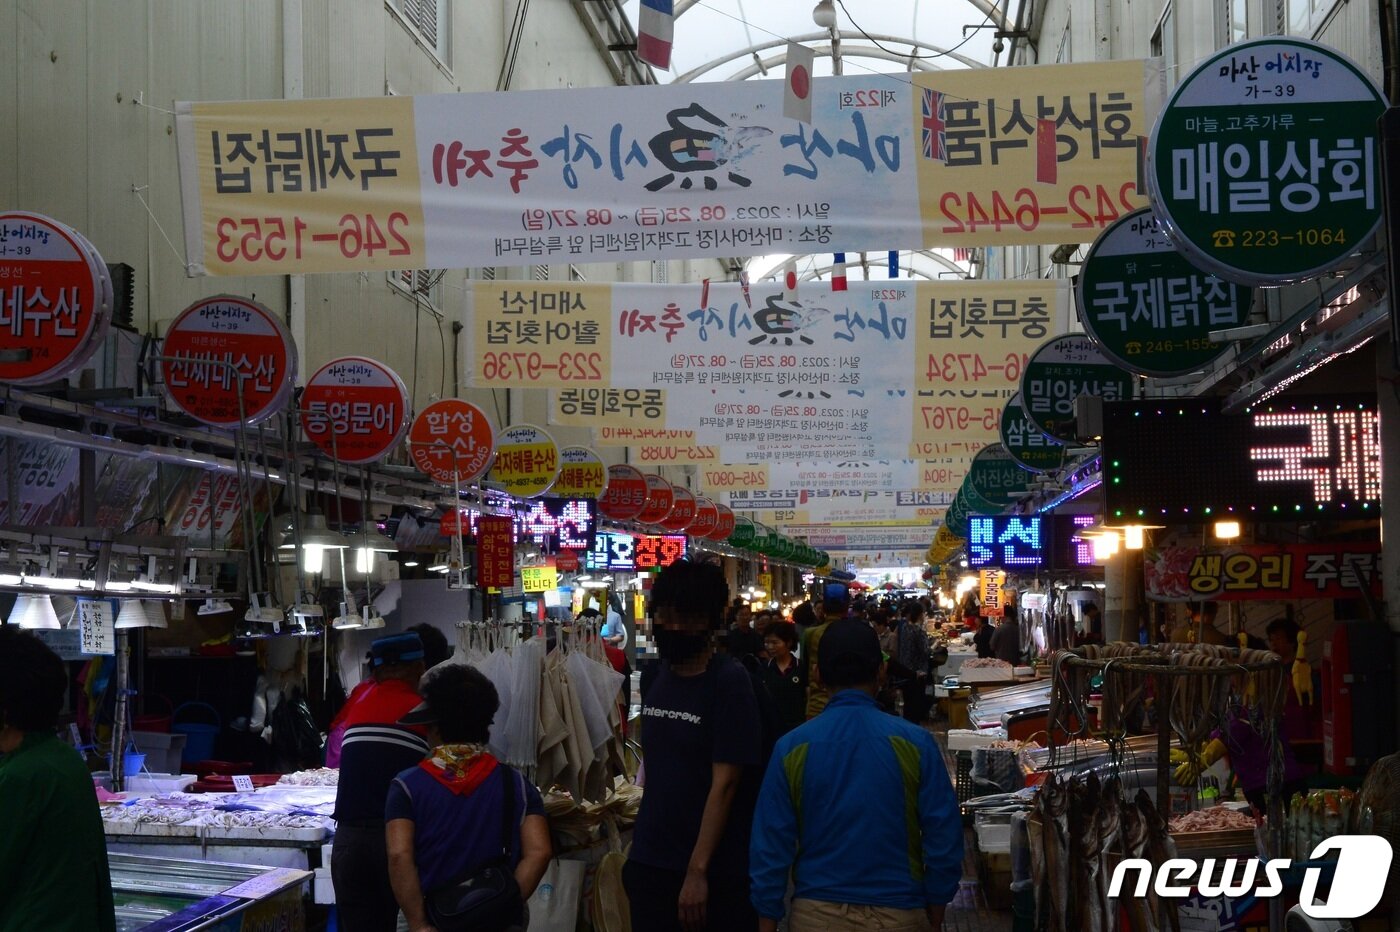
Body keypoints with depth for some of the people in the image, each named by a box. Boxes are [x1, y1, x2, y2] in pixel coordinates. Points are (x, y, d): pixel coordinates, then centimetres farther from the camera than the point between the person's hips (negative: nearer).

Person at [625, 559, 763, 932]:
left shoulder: (730, 681, -13)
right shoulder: (655, 678, 6)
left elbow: (724, 783, -16)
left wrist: (697, 870, -19)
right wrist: (638, 845, 9)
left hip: (716, 873, -5)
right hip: (648, 864, 6)